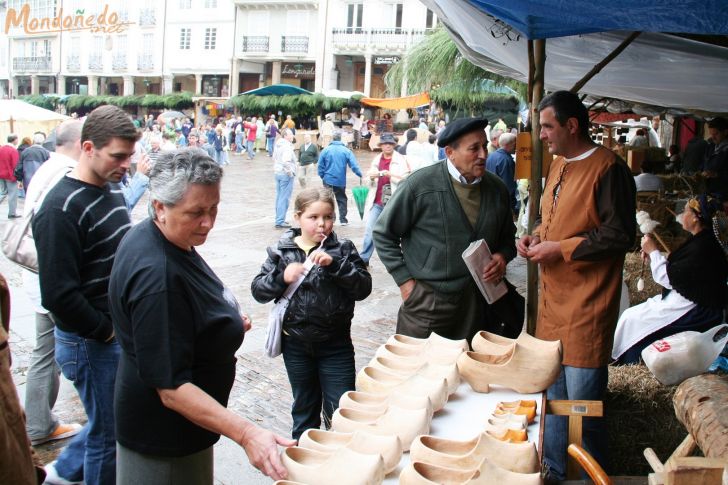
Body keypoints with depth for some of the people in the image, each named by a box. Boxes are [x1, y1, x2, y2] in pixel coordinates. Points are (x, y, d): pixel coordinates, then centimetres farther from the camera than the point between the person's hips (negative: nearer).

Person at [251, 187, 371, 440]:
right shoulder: (281, 251, 0)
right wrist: (282, 278, -22)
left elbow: (363, 288, -12)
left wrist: (334, 264, -25)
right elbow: (258, 290, -3)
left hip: (335, 344, -2)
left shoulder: (343, 249, -3)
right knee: (305, 407, 19)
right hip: (296, 344, 2)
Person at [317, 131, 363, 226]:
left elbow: (320, 166, 2)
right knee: (342, 199, 12)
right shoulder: (346, 151, -5)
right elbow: (354, 165, -9)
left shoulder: (325, 150, -3)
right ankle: (343, 219, 11)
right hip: (341, 181, 0)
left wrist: (323, 176, 13)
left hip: (328, 180, 0)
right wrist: (360, 175, -1)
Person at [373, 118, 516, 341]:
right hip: (428, 303, -4)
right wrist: (405, 280, -6)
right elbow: (383, 234, -2)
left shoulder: (497, 188, 4)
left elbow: (508, 235, 20)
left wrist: (503, 256, -2)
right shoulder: (419, 185, -11)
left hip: (480, 304, 4)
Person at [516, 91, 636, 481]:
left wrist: (559, 248, -17)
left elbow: (620, 235, -18)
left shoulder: (608, 168, -14)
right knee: (552, 396, 18)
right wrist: (534, 236, 6)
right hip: (553, 301, 9)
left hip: (587, 306, -9)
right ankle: (552, 471, 33)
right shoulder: (558, 164, 13)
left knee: (582, 403, -1)